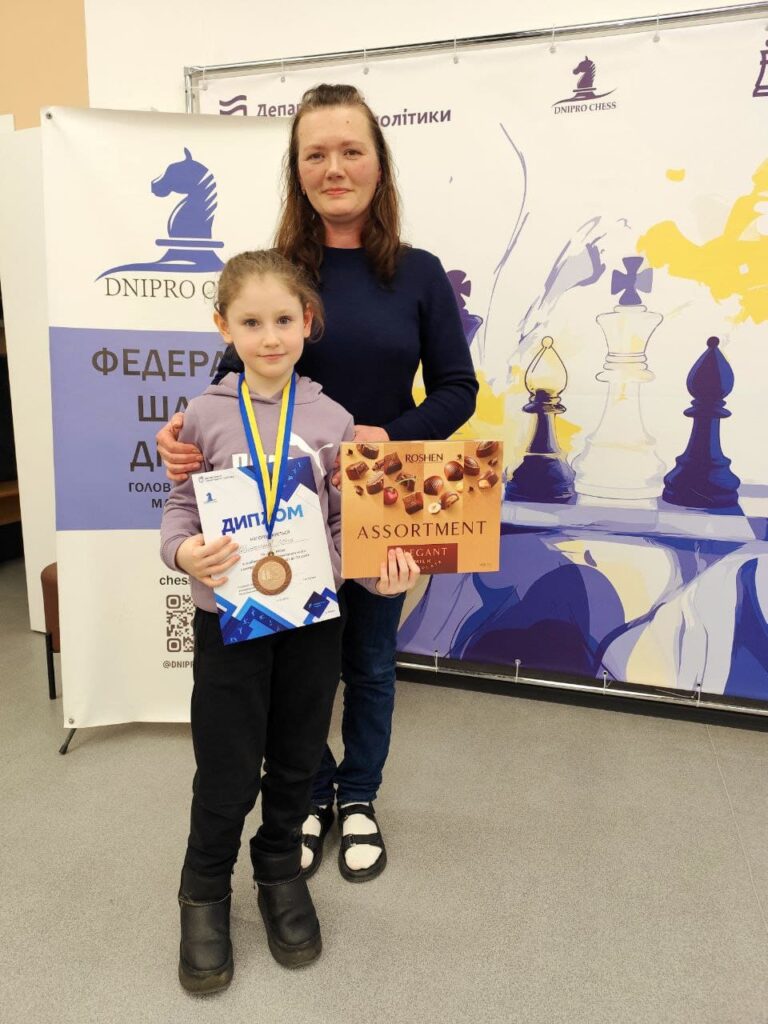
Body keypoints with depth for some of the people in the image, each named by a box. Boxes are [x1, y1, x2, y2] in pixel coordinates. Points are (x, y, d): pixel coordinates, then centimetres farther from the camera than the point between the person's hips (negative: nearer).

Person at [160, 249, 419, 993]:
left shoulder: (332, 419, -3)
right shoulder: (205, 414, -5)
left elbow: (348, 522, -1)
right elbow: (180, 506, -1)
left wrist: (383, 571, -19)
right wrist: (184, 551, -22)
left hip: (313, 616, 2)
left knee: (296, 761, 18)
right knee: (228, 772, 9)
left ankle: (280, 872, 45)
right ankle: (204, 890, 38)